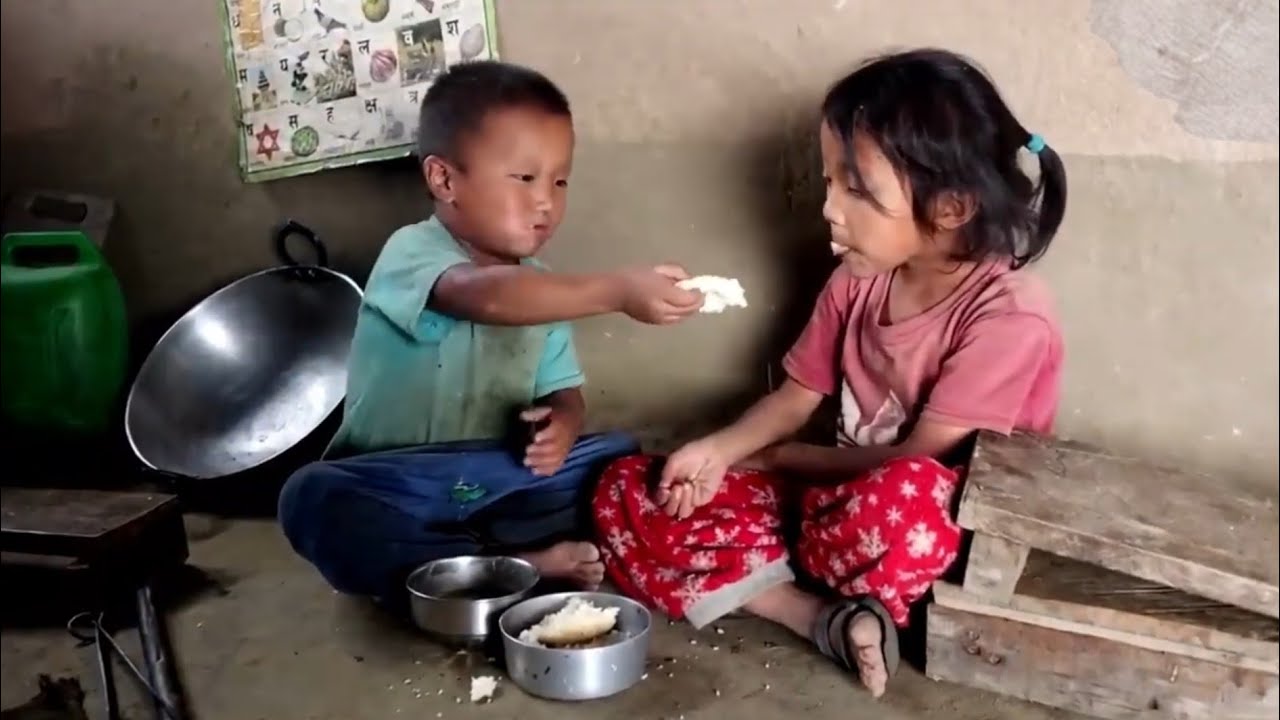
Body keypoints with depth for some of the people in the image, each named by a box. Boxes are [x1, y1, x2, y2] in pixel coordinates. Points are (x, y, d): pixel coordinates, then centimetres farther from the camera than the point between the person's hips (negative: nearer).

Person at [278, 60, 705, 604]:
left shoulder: (540, 286, 9)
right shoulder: (413, 253, -14)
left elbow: (562, 392, 8)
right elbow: (489, 298, -37)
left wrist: (560, 424, -17)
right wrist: (616, 291, -47)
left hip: (498, 482, 6)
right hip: (397, 488, -5)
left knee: (625, 461, -9)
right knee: (314, 498, -34)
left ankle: (463, 564, -19)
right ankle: (523, 567, -26)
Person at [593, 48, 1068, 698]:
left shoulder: (1008, 315, -20)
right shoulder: (859, 278, 0)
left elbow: (918, 459, -19)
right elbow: (796, 397, 8)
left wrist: (776, 460, -7)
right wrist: (719, 451, -12)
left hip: (946, 530, -7)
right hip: (837, 500, 7)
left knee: (897, 502, -44)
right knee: (630, 493, -6)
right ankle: (830, 619, -20)